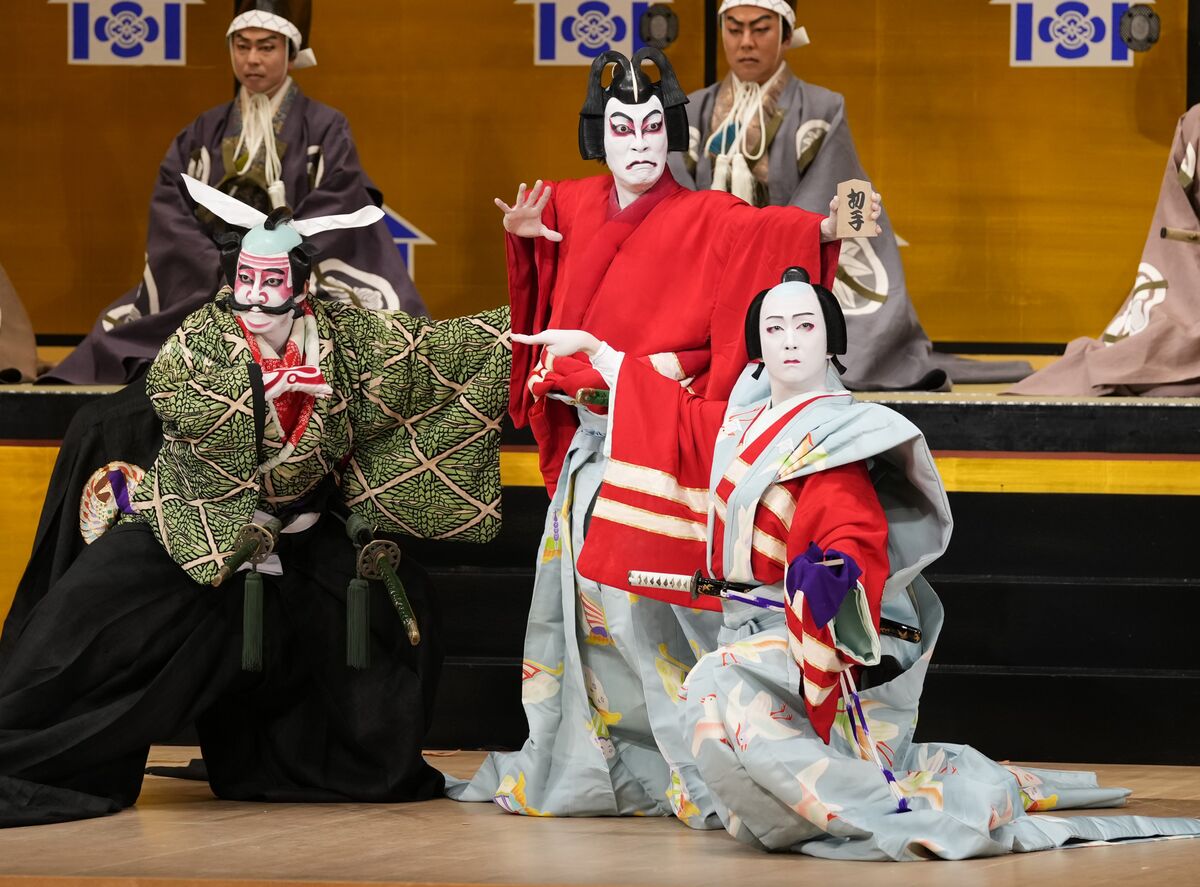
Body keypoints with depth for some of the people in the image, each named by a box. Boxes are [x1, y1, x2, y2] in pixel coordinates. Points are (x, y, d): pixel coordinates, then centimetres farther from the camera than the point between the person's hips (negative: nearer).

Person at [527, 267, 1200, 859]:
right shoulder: (744, 422, 9)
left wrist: (837, 572, -48)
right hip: (763, 639, 9)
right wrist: (593, 348, 32)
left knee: (721, 696, -37)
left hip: (828, 642, -9)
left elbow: (855, 537, -25)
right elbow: (673, 420, 27)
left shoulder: (831, 438, -15)